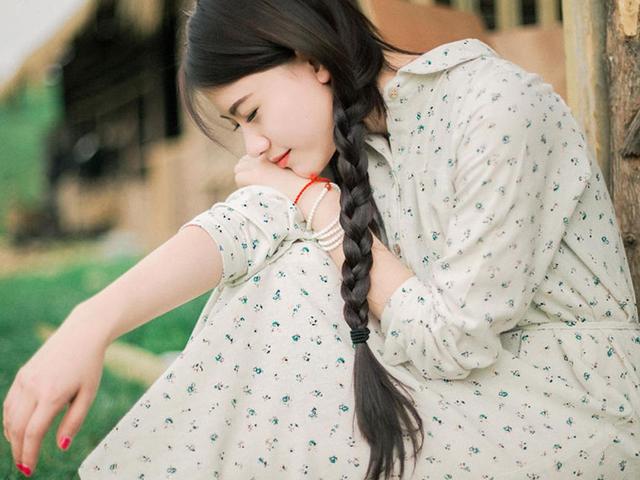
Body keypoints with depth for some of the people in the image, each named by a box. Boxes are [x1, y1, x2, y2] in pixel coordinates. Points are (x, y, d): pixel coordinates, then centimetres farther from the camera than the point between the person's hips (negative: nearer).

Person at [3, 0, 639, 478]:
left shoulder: (496, 110, -22)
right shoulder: (350, 129, 1)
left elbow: (453, 338, -22)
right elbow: (248, 222, -15)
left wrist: (319, 203, -17)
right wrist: (94, 320, -29)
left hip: (576, 397, -6)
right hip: (473, 367, 7)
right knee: (278, 276, -10)